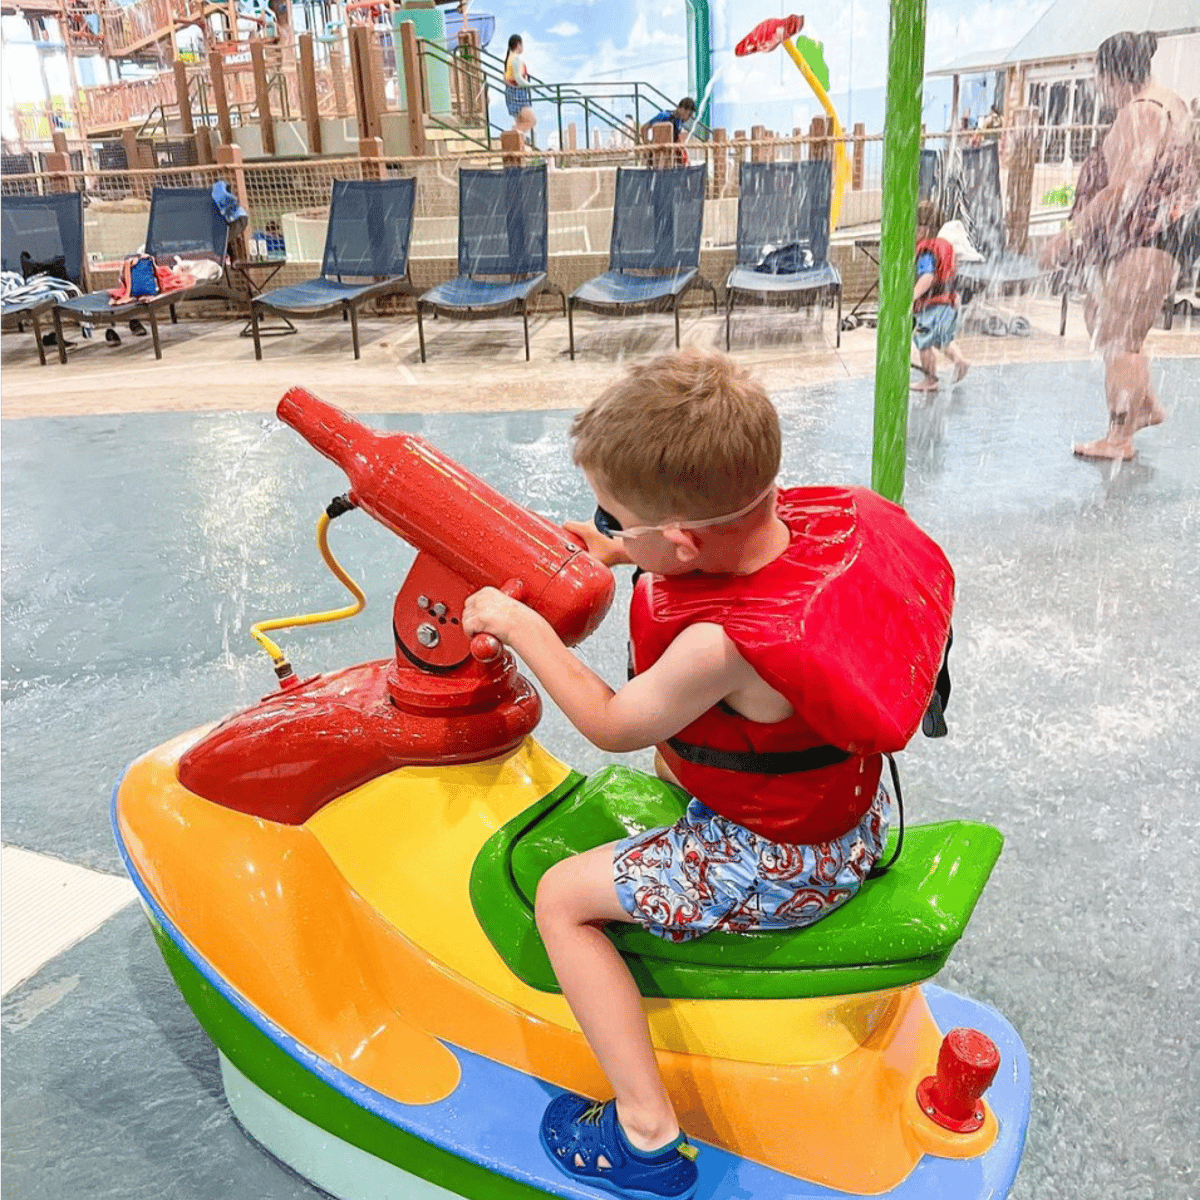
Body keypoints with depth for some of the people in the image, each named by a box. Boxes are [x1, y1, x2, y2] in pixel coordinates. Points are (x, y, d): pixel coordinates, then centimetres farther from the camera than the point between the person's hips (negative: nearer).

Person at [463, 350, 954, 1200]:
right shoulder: (815, 514, -16)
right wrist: (624, 554, 8)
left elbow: (612, 724, -18)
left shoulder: (721, 647, -37)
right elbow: (731, 556, 10)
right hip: (853, 805, 9)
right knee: (673, 744, 32)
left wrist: (525, 628, -10)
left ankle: (647, 1131, 9)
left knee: (562, 897, 1)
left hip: (784, 866, -9)